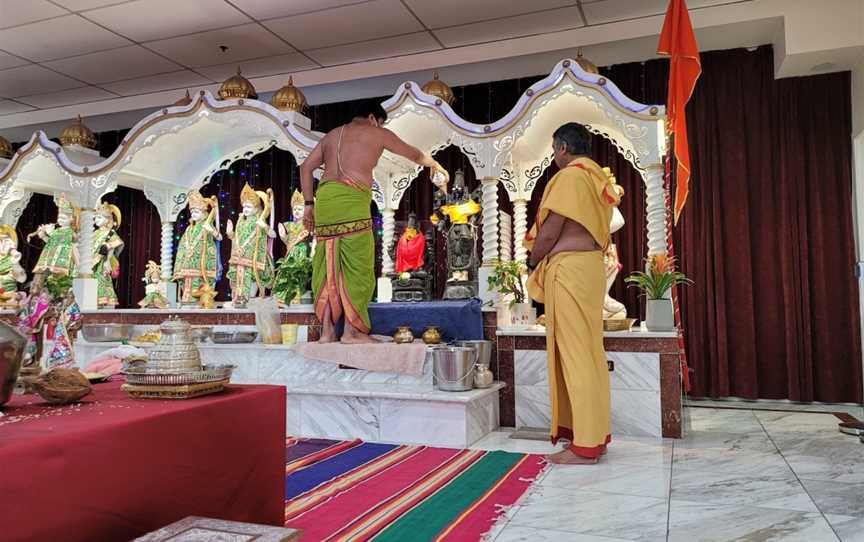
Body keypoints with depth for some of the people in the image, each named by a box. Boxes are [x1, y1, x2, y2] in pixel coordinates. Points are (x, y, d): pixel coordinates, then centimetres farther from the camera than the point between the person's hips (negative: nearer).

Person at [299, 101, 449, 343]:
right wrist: (437, 167, 42)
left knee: (328, 265, 6)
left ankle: (327, 330, 4)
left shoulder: (332, 134, 29)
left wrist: (308, 204, 20)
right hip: (351, 199, -6)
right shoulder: (377, 133, 14)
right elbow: (415, 155, 24)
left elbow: (306, 167, 20)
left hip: (324, 197, 6)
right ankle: (352, 331, -7)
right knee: (357, 264, -4)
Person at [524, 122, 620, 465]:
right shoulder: (597, 177, 19)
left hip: (568, 267, -10)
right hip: (590, 264, 10)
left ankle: (585, 446, -2)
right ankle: (596, 435, 18)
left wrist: (532, 261, 5)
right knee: (589, 350, 11)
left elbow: (550, 231, -12)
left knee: (575, 352, -7)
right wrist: (545, 261, 19)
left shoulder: (570, 176, -10)